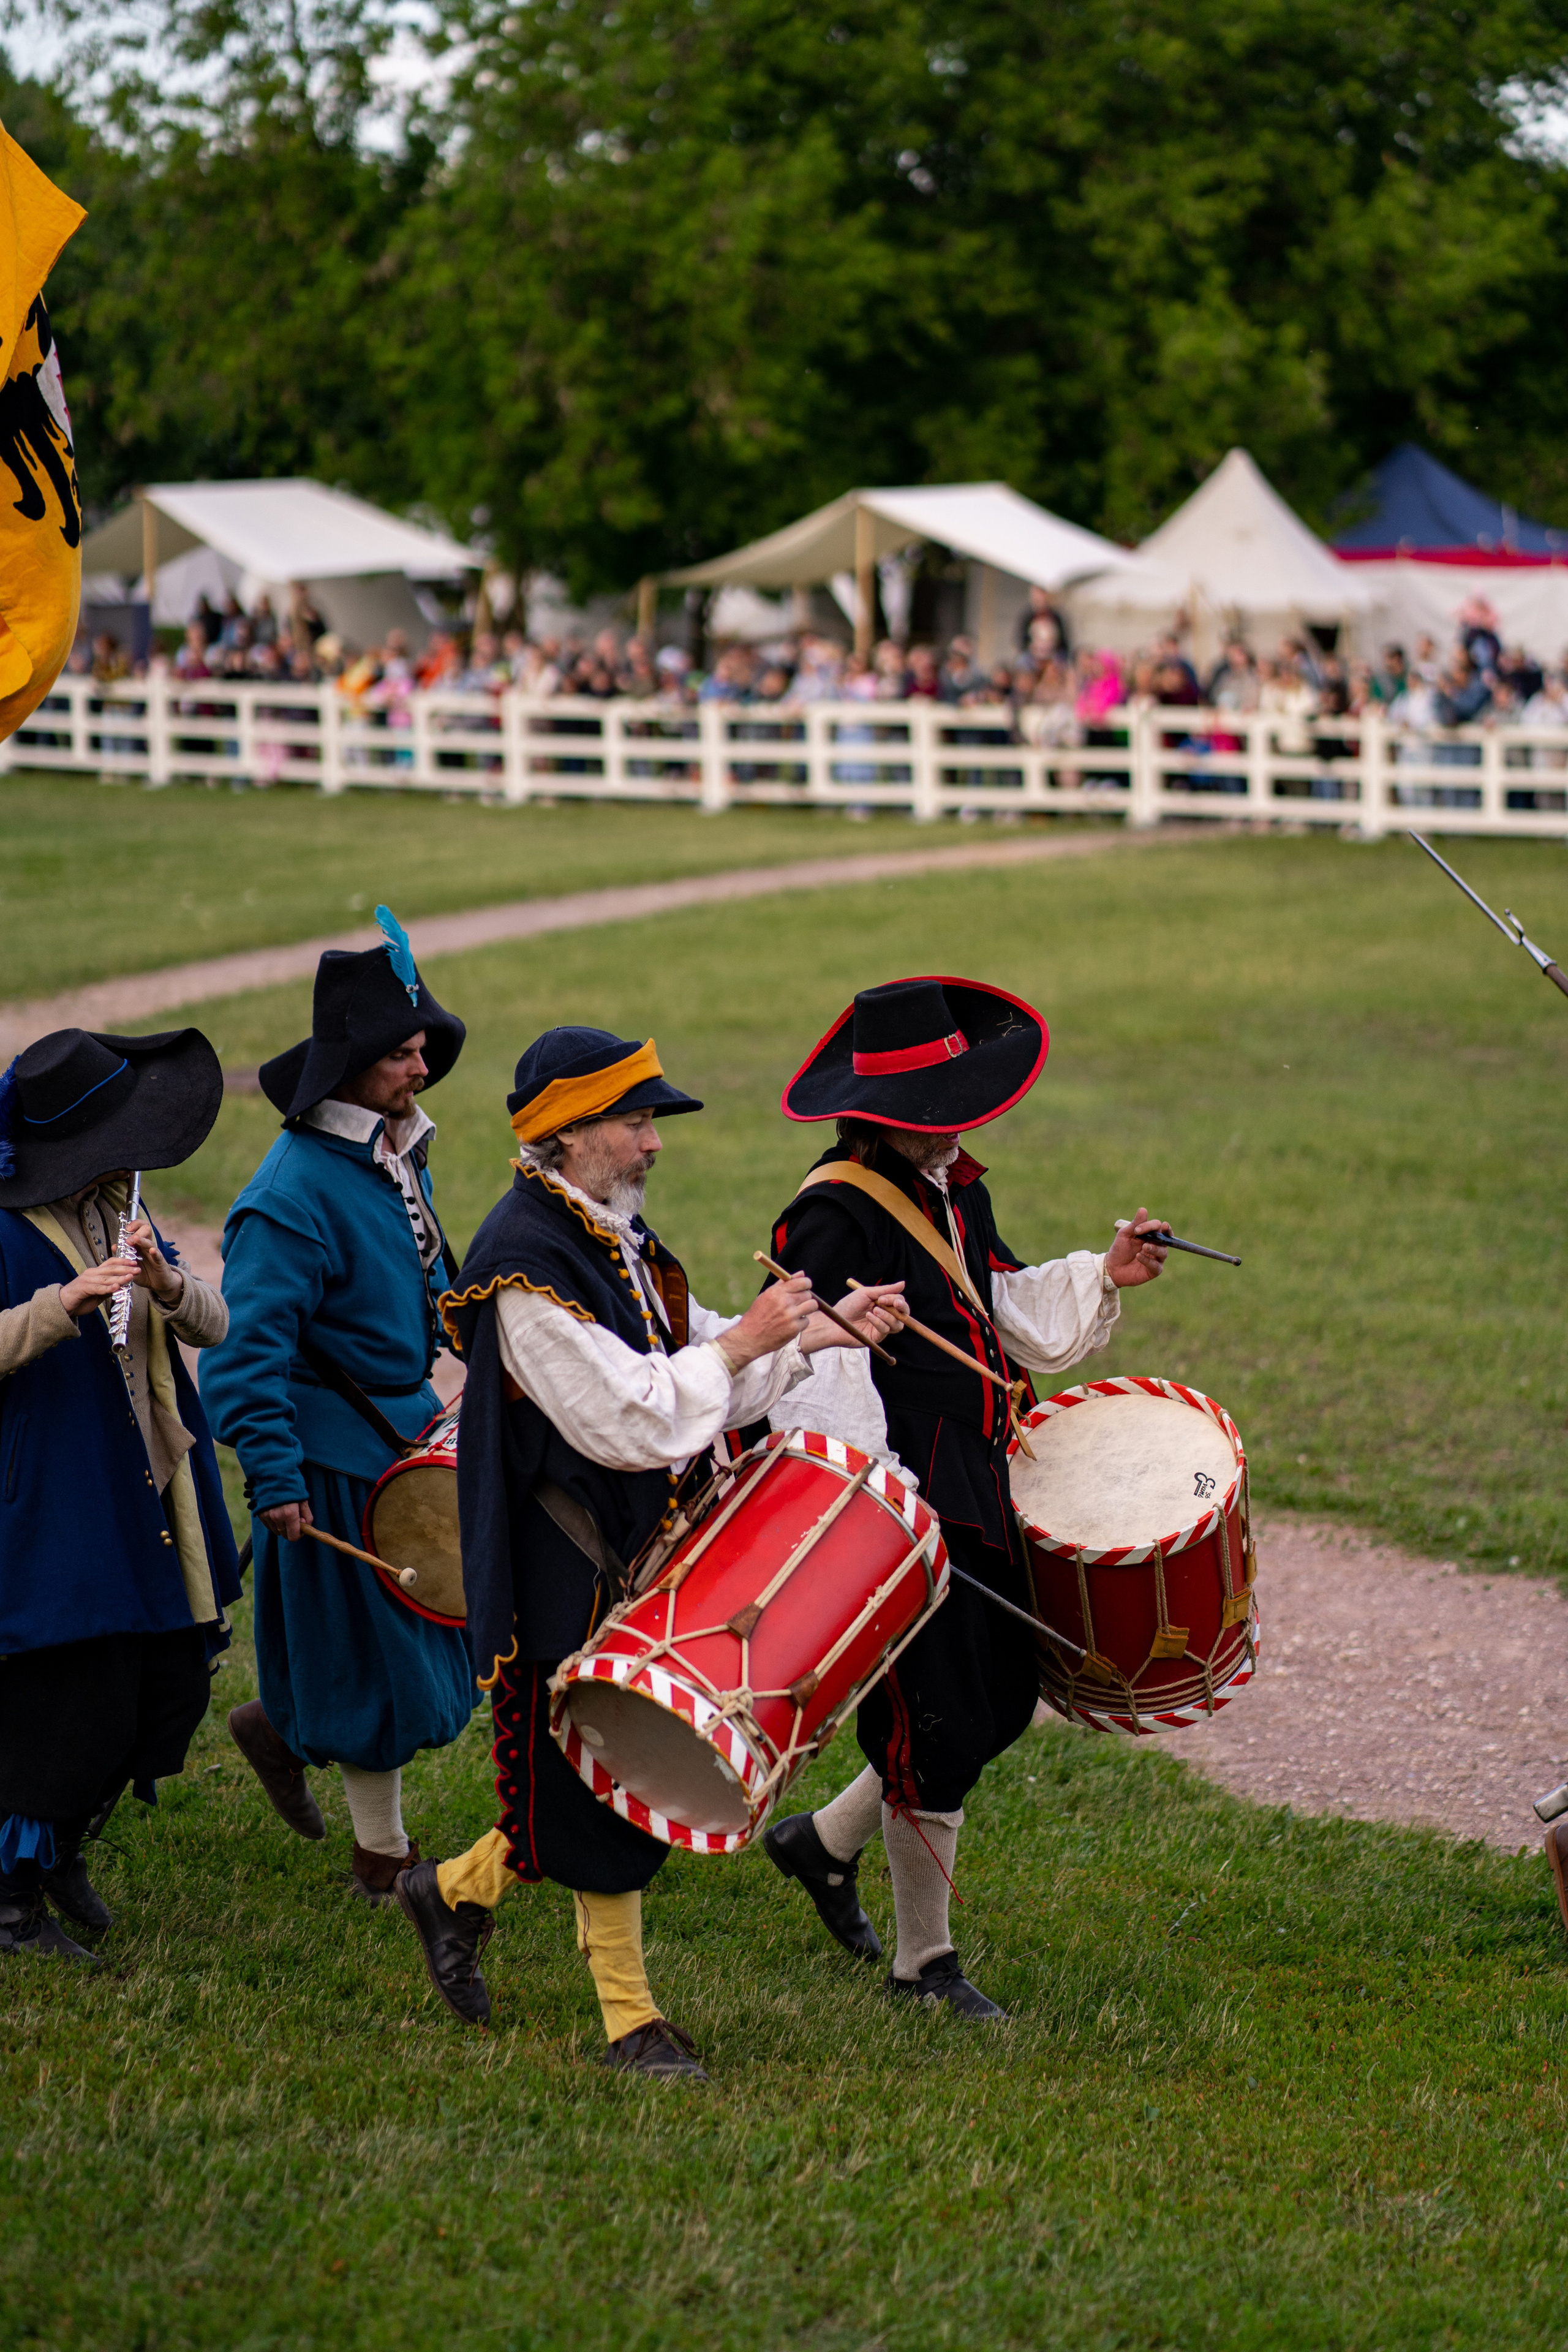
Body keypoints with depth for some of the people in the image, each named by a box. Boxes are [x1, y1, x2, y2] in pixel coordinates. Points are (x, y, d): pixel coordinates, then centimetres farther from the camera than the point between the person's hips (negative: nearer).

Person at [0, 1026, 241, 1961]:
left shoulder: (123, 1213, 11)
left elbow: (214, 1324, 4)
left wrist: (165, 1282, -18)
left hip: (149, 1498, 8)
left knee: (174, 1691, 9)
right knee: (79, 1705, -7)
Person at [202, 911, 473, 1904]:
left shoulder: (400, 1153, 5)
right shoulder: (295, 1190, -23)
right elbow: (250, 1345, -26)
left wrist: (434, 1396, 25)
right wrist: (274, 1479, -29)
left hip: (407, 1427, 9)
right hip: (337, 1457, -9)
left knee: (427, 1630, 16)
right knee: (378, 1660, 2)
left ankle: (284, 1727, 36)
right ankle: (385, 1860, 16)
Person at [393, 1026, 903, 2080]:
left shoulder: (615, 1233, 10)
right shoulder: (524, 1266, -21)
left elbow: (693, 1366, 17)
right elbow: (633, 1419, -24)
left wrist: (818, 1334, 5)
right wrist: (744, 1343, -17)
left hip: (640, 1552, 9)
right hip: (570, 1574, -9)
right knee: (602, 1788, 0)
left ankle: (457, 1891, 33)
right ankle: (632, 2022, 10)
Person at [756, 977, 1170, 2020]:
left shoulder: (957, 1191, 12)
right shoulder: (834, 1213, -17)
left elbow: (1013, 1311, 25)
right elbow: (812, 1371, -24)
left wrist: (1102, 1275, 11)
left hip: (978, 1498, 9)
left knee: (1004, 1700, 15)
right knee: (939, 1731, -2)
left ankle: (824, 1840, 33)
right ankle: (926, 1963, 14)